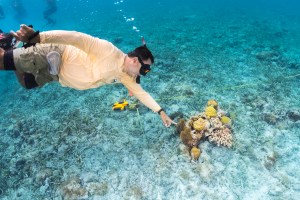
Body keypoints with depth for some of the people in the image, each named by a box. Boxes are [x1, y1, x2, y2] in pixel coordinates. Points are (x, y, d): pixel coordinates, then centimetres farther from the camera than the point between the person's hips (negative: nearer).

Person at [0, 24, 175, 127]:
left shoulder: (126, 77, -2)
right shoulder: (110, 51, -27)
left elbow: (141, 93, 5)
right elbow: (79, 38, -31)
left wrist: (161, 112, 1)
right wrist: (38, 37, -37)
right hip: (55, 55, -7)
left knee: (28, 82, 17)